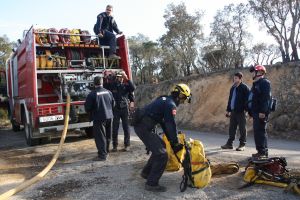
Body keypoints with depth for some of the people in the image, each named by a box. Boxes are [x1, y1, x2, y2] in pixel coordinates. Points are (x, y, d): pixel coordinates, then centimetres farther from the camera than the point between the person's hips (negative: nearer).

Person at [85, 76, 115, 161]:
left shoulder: (92, 94, -16)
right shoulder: (108, 92, -1)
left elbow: (87, 108, -10)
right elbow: (113, 103, 9)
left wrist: (91, 112, 12)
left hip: (99, 118, -5)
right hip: (109, 116, 6)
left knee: (100, 137, 2)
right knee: (107, 136, 19)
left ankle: (102, 155, 4)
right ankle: (106, 151, 35)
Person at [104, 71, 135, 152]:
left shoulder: (126, 85, 1)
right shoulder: (111, 85, 4)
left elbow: (133, 88, -15)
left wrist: (127, 78, -20)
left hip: (124, 109, -1)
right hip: (115, 109, 1)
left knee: (126, 127, 5)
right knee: (115, 128, 4)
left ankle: (127, 145, 13)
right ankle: (115, 145, 13)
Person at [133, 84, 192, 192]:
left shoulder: (165, 100, 18)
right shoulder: (171, 105, -12)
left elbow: (163, 122, 22)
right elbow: (171, 125, -14)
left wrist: (171, 139, 23)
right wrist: (176, 143, -4)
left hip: (141, 125, 10)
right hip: (144, 128, -10)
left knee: (161, 146, 23)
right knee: (162, 154, -8)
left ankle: (146, 172, 33)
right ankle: (151, 183, 1)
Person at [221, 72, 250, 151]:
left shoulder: (244, 88, -7)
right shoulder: (233, 88, 16)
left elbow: (247, 99, -12)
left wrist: (246, 109, -18)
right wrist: (228, 110, 19)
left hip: (241, 111, -7)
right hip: (233, 111, 8)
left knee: (242, 128, 1)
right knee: (232, 128, 11)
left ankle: (242, 145, 9)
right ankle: (229, 144, 19)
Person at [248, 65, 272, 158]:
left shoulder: (264, 82, -9)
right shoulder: (256, 83, 22)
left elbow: (266, 98, -19)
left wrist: (263, 111, -24)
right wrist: (251, 111, 21)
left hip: (261, 113, -10)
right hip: (256, 112, 10)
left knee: (260, 131, -9)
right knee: (258, 132, 12)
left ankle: (262, 152, -4)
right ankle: (262, 151, 20)